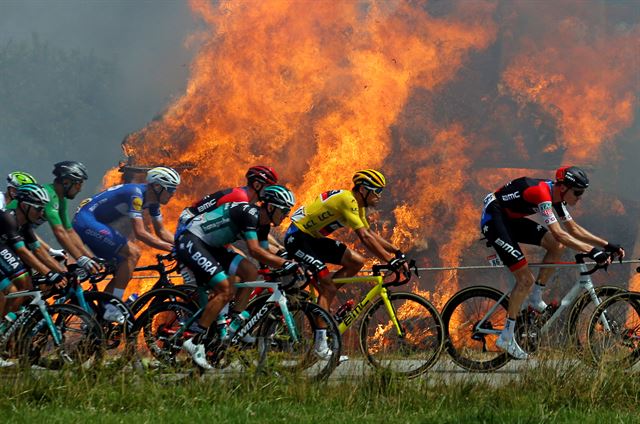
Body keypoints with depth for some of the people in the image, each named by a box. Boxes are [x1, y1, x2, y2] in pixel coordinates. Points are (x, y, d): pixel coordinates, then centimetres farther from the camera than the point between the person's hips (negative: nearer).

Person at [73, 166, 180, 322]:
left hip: (94, 225, 10)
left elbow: (162, 232, 15)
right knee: (133, 253, -19)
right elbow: (140, 233, -27)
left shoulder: (152, 200, 7)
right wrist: (171, 248, -26)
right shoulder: (136, 194, -22)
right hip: (86, 221, -10)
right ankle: (113, 309, -20)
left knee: (123, 271, 9)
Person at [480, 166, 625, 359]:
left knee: (557, 246, 1)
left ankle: (535, 298, 13)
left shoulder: (555, 195, 0)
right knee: (526, 279, -13)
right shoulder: (542, 193, -29)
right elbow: (558, 233, -36)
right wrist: (592, 251, -39)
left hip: (511, 219, 9)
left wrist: (608, 245, 1)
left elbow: (573, 228, 9)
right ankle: (506, 338, -5)